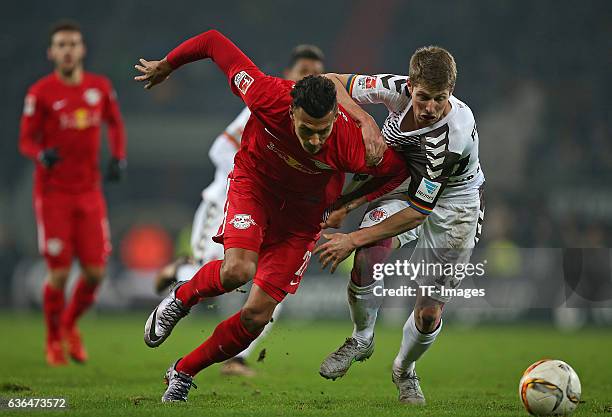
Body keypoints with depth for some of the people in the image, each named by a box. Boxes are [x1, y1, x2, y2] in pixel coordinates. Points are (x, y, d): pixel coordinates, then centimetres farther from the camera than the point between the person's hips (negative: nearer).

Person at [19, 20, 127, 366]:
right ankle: (54, 341, 18)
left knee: (96, 272, -2)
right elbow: (27, 140, -4)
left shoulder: (100, 87, 3)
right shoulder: (41, 93, -8)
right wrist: (42, 155, -25)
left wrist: (119, 157, 4)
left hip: (89, 193, 3)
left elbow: (115, 124, 20)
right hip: (53, 194, -3)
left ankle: (70, 323, 27)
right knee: (59, 273, -4)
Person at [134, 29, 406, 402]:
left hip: (304, 211, 1)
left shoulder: (350, 143, -34)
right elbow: (214, 42, -19)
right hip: (255, 180, -1)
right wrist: (166, 66, -2)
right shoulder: (268, 97, -33)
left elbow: (399, 168, -14)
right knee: (237, 270, -29)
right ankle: (181, 298, 5)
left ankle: (183, 373, 18)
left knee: (256, 316, -4)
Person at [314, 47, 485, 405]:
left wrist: (353, 239, -29)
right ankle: (362, 338, 2)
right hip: (404, 185, 3)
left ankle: (405, 370, 29)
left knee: (429, 314, -7)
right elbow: (331, 82, -13)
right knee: (369, 254, -27)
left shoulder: (454, 135, -38)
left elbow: (418, 212, -32)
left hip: (453, 203, -3)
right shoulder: (398, 89, -25)